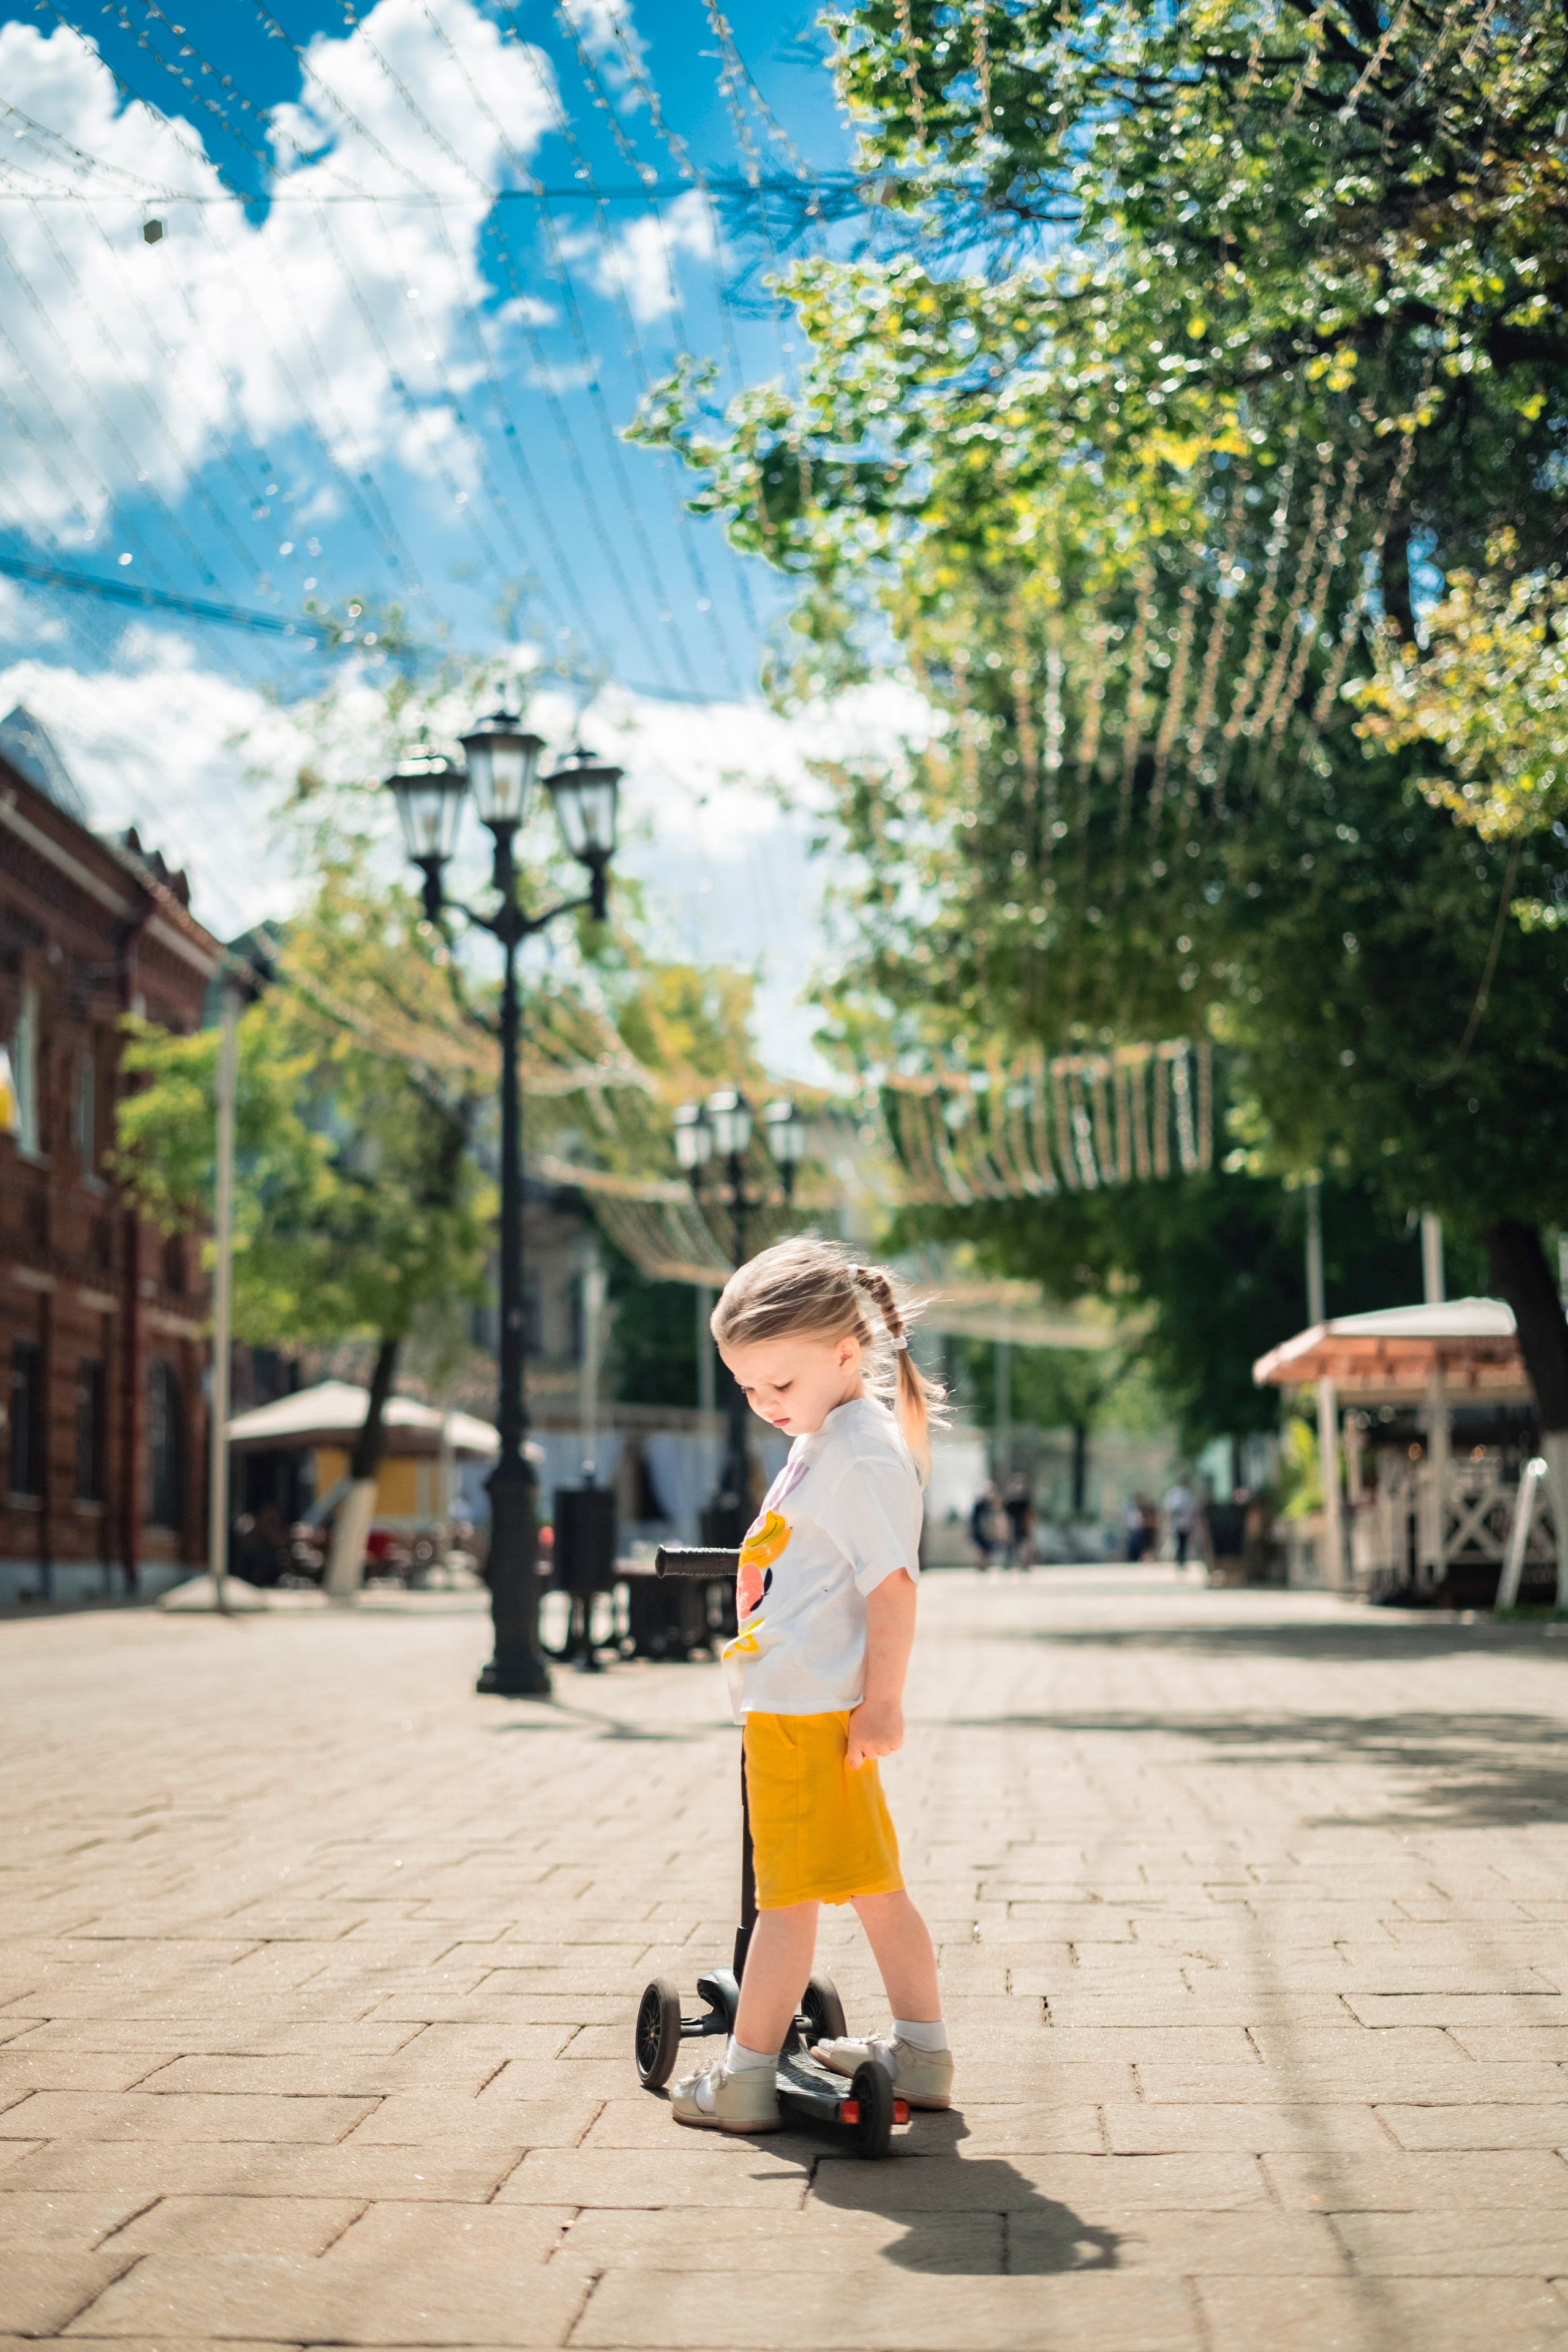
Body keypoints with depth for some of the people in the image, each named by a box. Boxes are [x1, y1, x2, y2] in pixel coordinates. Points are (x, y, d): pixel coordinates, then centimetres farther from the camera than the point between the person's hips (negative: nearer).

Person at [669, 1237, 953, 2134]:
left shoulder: (864, 1452, -16)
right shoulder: (827, 1440, 16)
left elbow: (893, 1585, -21)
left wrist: (882, 1703, -21)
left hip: (806, 1707, -10)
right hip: (799, 1700, 10)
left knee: (789, 1892, -3)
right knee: (874, 1884, 14)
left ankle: (746, 2077, 4)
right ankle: (922, 2054, 22)